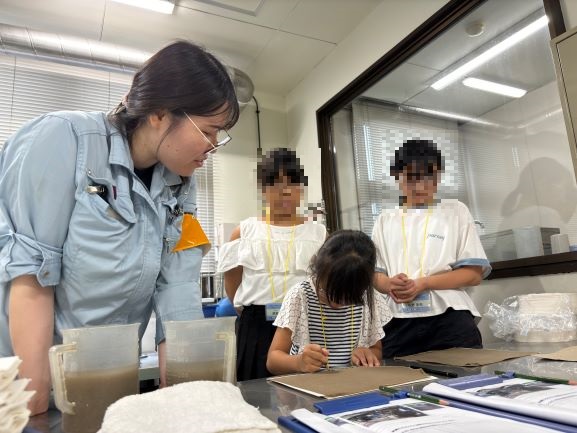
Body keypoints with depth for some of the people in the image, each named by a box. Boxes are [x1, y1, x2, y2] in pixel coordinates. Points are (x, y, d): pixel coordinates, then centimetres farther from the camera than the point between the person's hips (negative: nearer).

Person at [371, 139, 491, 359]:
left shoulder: (455, 211, 7)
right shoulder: (385, 219, 13)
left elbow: (474, 273, 1)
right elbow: (375, 273, 12)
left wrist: (423, 283, -14)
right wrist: (389, 284, -13)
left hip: (450, 319, -1)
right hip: (398, 323, 2)